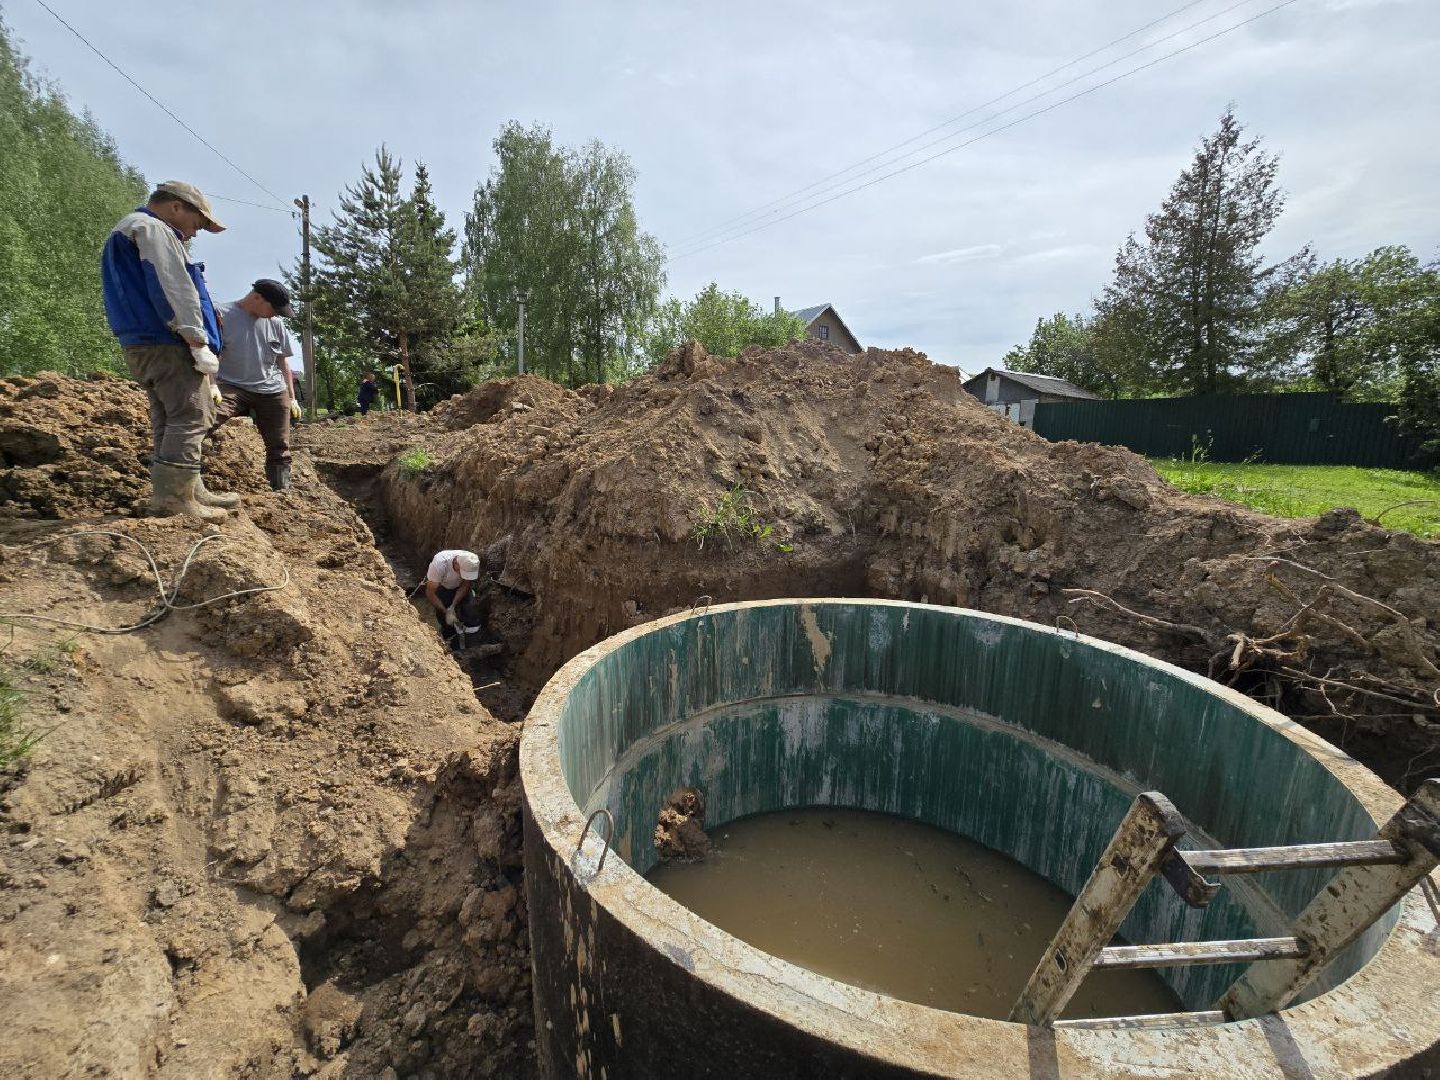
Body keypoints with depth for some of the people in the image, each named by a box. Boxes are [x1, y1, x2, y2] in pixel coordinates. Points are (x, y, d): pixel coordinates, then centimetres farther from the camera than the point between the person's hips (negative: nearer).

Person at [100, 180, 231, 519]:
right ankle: (174, 498, -16)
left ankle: (192, 492, 15)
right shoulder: (153, 228, -5)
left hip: (143, 347, 11)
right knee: (191, 417, -12)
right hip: (168, 344, -11)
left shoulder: (126, 233, 29)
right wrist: (199, 344, -18)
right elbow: (173, 291, -16)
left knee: (169, 421, 10)